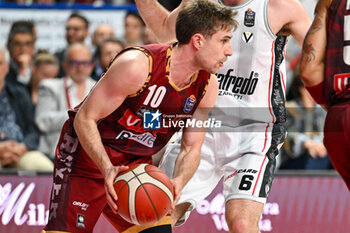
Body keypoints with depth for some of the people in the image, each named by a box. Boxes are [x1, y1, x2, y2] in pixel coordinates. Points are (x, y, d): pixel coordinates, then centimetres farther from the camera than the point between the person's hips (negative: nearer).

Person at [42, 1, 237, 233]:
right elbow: (85, 119, -22)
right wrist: (108, 169, -37)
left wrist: (177, 183, -23)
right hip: (88, 154, -6)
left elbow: (191, 148, 0)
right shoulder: (137, 65, -28)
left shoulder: (208, 86, -8)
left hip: (136, 163, 6)